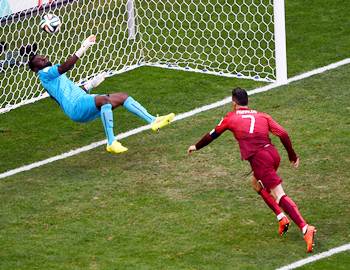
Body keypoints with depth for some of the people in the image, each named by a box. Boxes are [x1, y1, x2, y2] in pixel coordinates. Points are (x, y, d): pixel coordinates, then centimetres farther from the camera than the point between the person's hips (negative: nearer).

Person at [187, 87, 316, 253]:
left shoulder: (231, 118, 12)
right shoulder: (262, 116, 19)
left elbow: (211, 136, 26)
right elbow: (283, 134, 8)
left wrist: (196, 147, 43)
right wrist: (292, 156, 17)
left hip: (259, 158, -6)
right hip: (273, 153, 6)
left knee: (280, 196, -12)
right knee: (257, 184, 30)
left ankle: (305, 228, -26)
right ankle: (281, 218, 18)